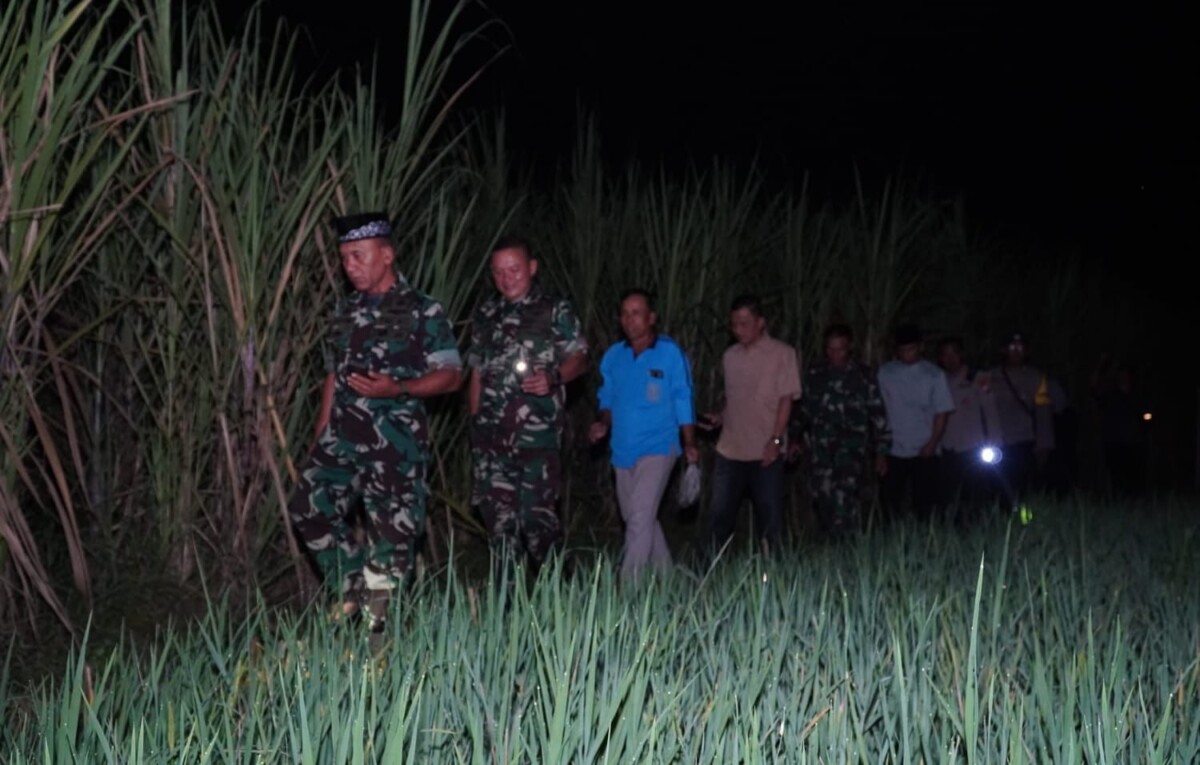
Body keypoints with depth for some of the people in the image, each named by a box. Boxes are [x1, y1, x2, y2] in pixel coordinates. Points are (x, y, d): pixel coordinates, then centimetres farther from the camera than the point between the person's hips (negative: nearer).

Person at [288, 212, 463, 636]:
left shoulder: (422, 310, -5)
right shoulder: (346, 310, 13)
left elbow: (451, 375, -6)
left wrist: (396, 388, -21)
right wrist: (319, 436, 16)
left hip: (395, 442, -6)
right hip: (342, 437, 6)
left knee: (393, 531, -3)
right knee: (309, 508, 3)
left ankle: (377, 621, 11)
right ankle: (353, 587, 21)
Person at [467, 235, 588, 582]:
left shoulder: (557, 310, 4)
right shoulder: (485, 315, 16)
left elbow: (579, 359, 4)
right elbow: (477, 374, 20)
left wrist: (554, 377, -16)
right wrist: (474, 421, 14)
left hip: (538, 433, -4)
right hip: (491, 436, 4)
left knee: (537, 515, -6)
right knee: (499, 519, 3)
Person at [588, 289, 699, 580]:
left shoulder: (670, 353, -7)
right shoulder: (613, 356, 4)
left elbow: (683, 402, -3)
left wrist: (689, 445, -4)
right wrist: (603, 423, -6)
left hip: (657, 448, -6)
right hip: (623, 450, 6)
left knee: (639, 520, -15)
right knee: (636, 519, 16)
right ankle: (666, 574, 34)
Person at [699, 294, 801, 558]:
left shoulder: (782, 354, -3)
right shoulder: (730, 356, 11)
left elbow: (786, 399, -7)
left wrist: (775, 440, -15)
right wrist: (720, 417, 2)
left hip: (765, 451, -4)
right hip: (730, 449, 4)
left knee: (769, 518, 3)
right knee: (719, 516, 6)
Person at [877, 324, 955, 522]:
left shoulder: (933, 374, 4)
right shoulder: (885, 372, 6)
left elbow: (941, 412, 1)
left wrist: (933, 443, -9)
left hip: (924, 451, -1)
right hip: (893, 450, 1)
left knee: (924, 502, 0)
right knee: (892, 500, 1)